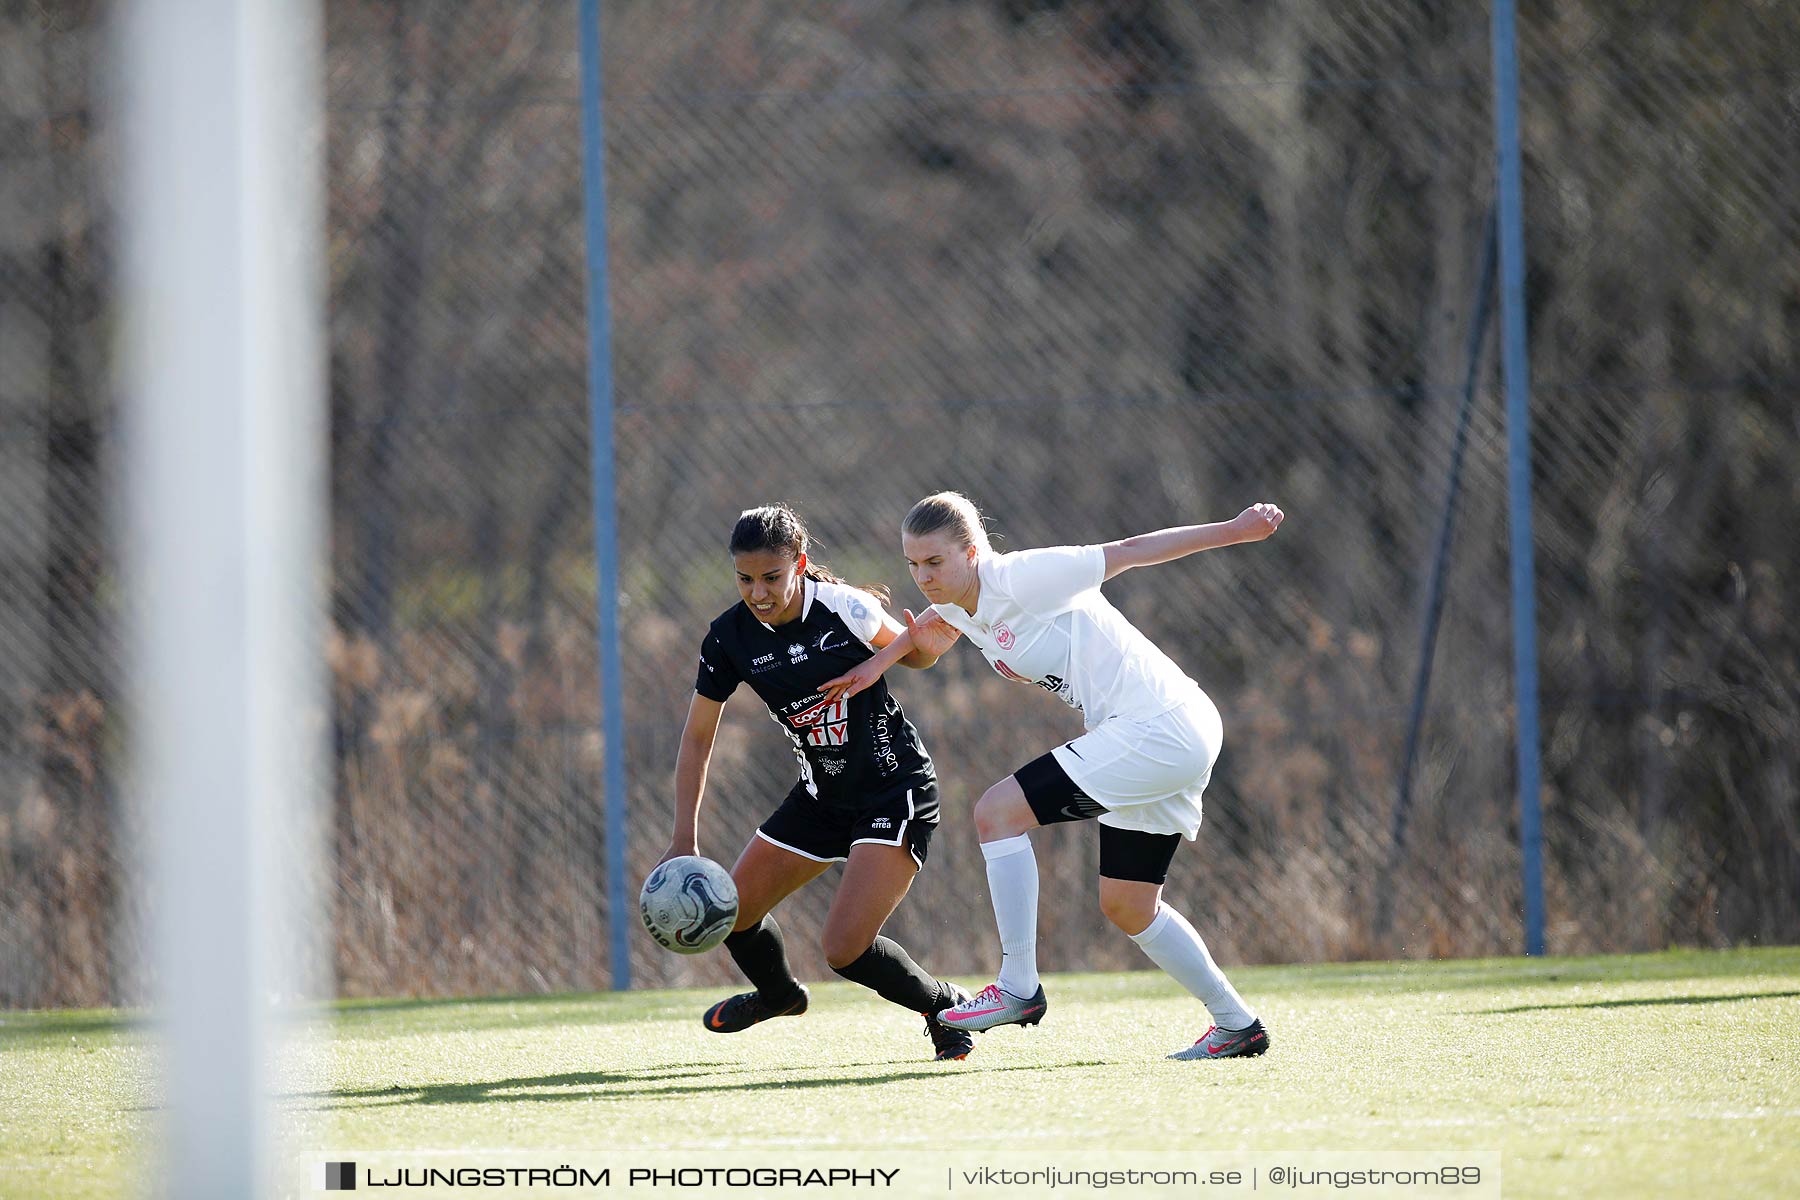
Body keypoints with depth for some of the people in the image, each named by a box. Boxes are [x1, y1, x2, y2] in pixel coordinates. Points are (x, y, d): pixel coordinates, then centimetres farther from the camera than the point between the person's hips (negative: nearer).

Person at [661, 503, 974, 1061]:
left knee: (846, 949, -20)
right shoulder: (730, 638, -8)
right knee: (731, 914, 10)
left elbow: (912, 656, 0)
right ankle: (779, 994, 44)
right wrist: (684, 840, -4)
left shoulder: (843, 608, -19)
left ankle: (946, 1007, 7)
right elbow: (697, 738, 2)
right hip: (824, 795, 6)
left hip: (895, 791, -6)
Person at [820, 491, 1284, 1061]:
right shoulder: (959, 607, 11)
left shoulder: (1021, 578, -16)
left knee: (998, 811, -12)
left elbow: (1128, 552, -13)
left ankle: (1018, 988, -9)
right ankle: (1236, 1024, 24)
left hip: (1156, 729, -10)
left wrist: (1237, 529, -11)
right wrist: (877, 662, 21)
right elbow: (929, 628, 37)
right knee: (1125, 905, 15)